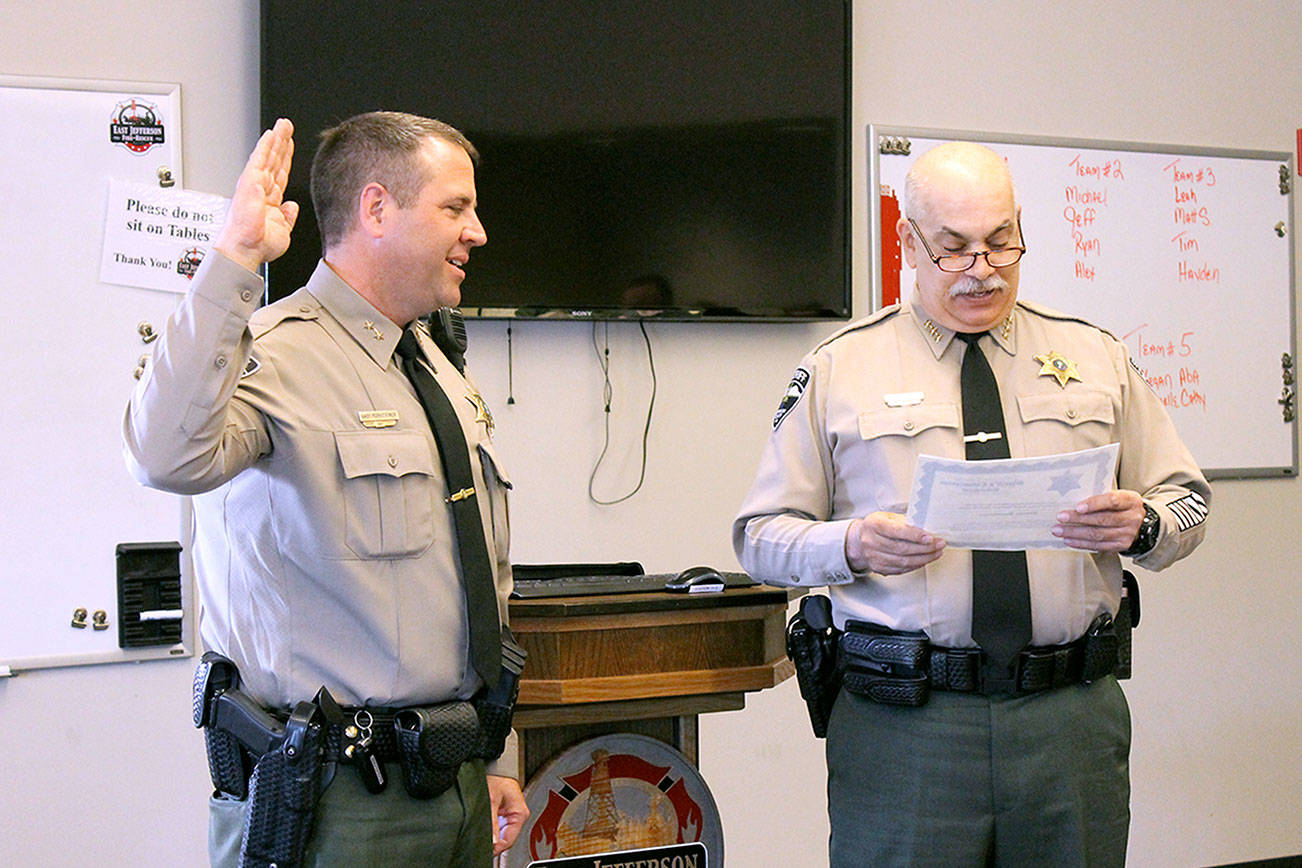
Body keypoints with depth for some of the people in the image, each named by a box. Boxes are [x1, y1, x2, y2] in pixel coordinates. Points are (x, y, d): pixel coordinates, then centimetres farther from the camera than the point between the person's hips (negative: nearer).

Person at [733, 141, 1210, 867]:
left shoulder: (1096, 356, 13)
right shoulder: (838, 368, 5)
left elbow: (1187, 501, 14)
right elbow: (762, 536, 4)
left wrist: (1140, 526, -9)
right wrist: (852, 547, -17)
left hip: (1074, 720, 2)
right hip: (904, 720, -2)